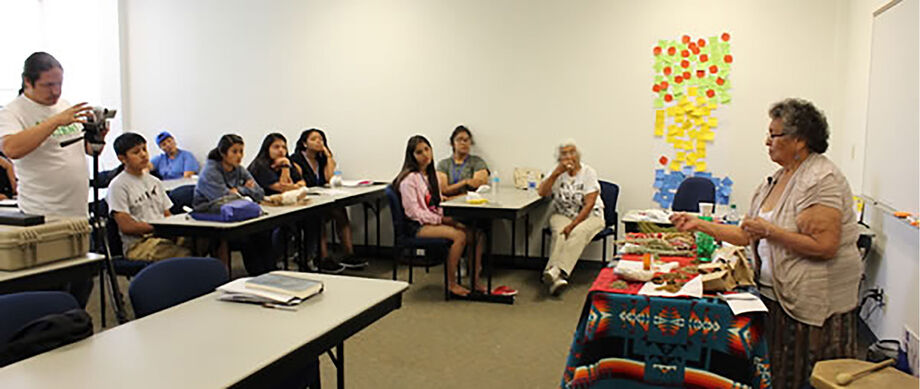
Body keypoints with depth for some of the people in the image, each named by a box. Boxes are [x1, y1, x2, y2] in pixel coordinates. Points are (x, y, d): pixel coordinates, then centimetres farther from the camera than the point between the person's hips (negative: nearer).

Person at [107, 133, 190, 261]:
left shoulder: (155, 182, 21)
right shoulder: (118, 186, 0)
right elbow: (126, 226, -7)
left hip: (165, 237, 6)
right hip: (137, 244, -6)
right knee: (185, 254, -37)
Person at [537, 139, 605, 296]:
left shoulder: (588, 173, -8)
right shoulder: (558, 173, 3)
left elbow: (589, 204, -15)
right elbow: (542, 192, -10)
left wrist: (573, 224, -24)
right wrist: (557, 172, -18)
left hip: (588, 216, -2)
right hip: (562, 215, 3)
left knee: (578, 233, -34)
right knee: (560, 233, -30)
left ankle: (556, 271, -44)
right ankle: (557, 277, -43)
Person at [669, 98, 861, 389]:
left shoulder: (822, 180, -15)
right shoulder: (777, 178, 10)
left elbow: (824, 246, -24)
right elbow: (748, 235, 12)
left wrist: (770, 231, -19)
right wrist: (700, 225, 8)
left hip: (812, 302, -8)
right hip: (774, 294, 8)